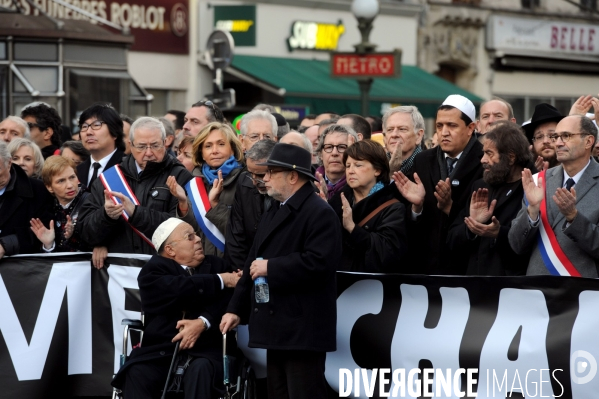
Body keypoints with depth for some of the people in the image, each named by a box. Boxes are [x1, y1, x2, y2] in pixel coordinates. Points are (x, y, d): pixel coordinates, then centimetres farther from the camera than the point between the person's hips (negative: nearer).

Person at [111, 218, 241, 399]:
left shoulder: (215, 265, 17)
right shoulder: (153, 271, 7)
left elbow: (224, 300, 0)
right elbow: (179, 290, -14)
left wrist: (203, 322, -19)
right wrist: (220, 281, -5)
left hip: (204, 348, 1)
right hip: (160, 350, -1)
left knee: (201, 370, -33)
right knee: (137, 373, -29)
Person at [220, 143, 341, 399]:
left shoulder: (320, 213, -11)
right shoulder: (273, 214, 20)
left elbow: (319, 262, -25)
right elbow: (253, 263, 21)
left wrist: (271, 268, -18)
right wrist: (236, 308, 14)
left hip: (303, 329, -10)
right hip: (278, 329, 10)